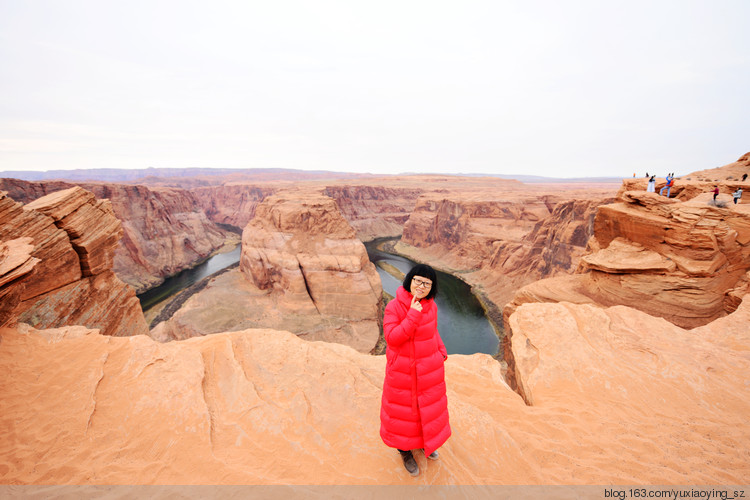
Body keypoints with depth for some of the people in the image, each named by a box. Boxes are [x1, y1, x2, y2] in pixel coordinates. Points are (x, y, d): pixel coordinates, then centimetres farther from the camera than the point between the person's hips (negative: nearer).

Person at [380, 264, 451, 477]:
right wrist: (413, 315, -33)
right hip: (403, 369, -4)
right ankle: (405, 450, 42)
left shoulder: (431, 306, -6)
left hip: (429, 367, 5)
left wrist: (441, 353, -2)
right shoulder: (394, 307, -21)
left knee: (427, 405, 23)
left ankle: (424, 440, 52)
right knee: (404, 409, 14)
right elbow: (391, 338, -28)